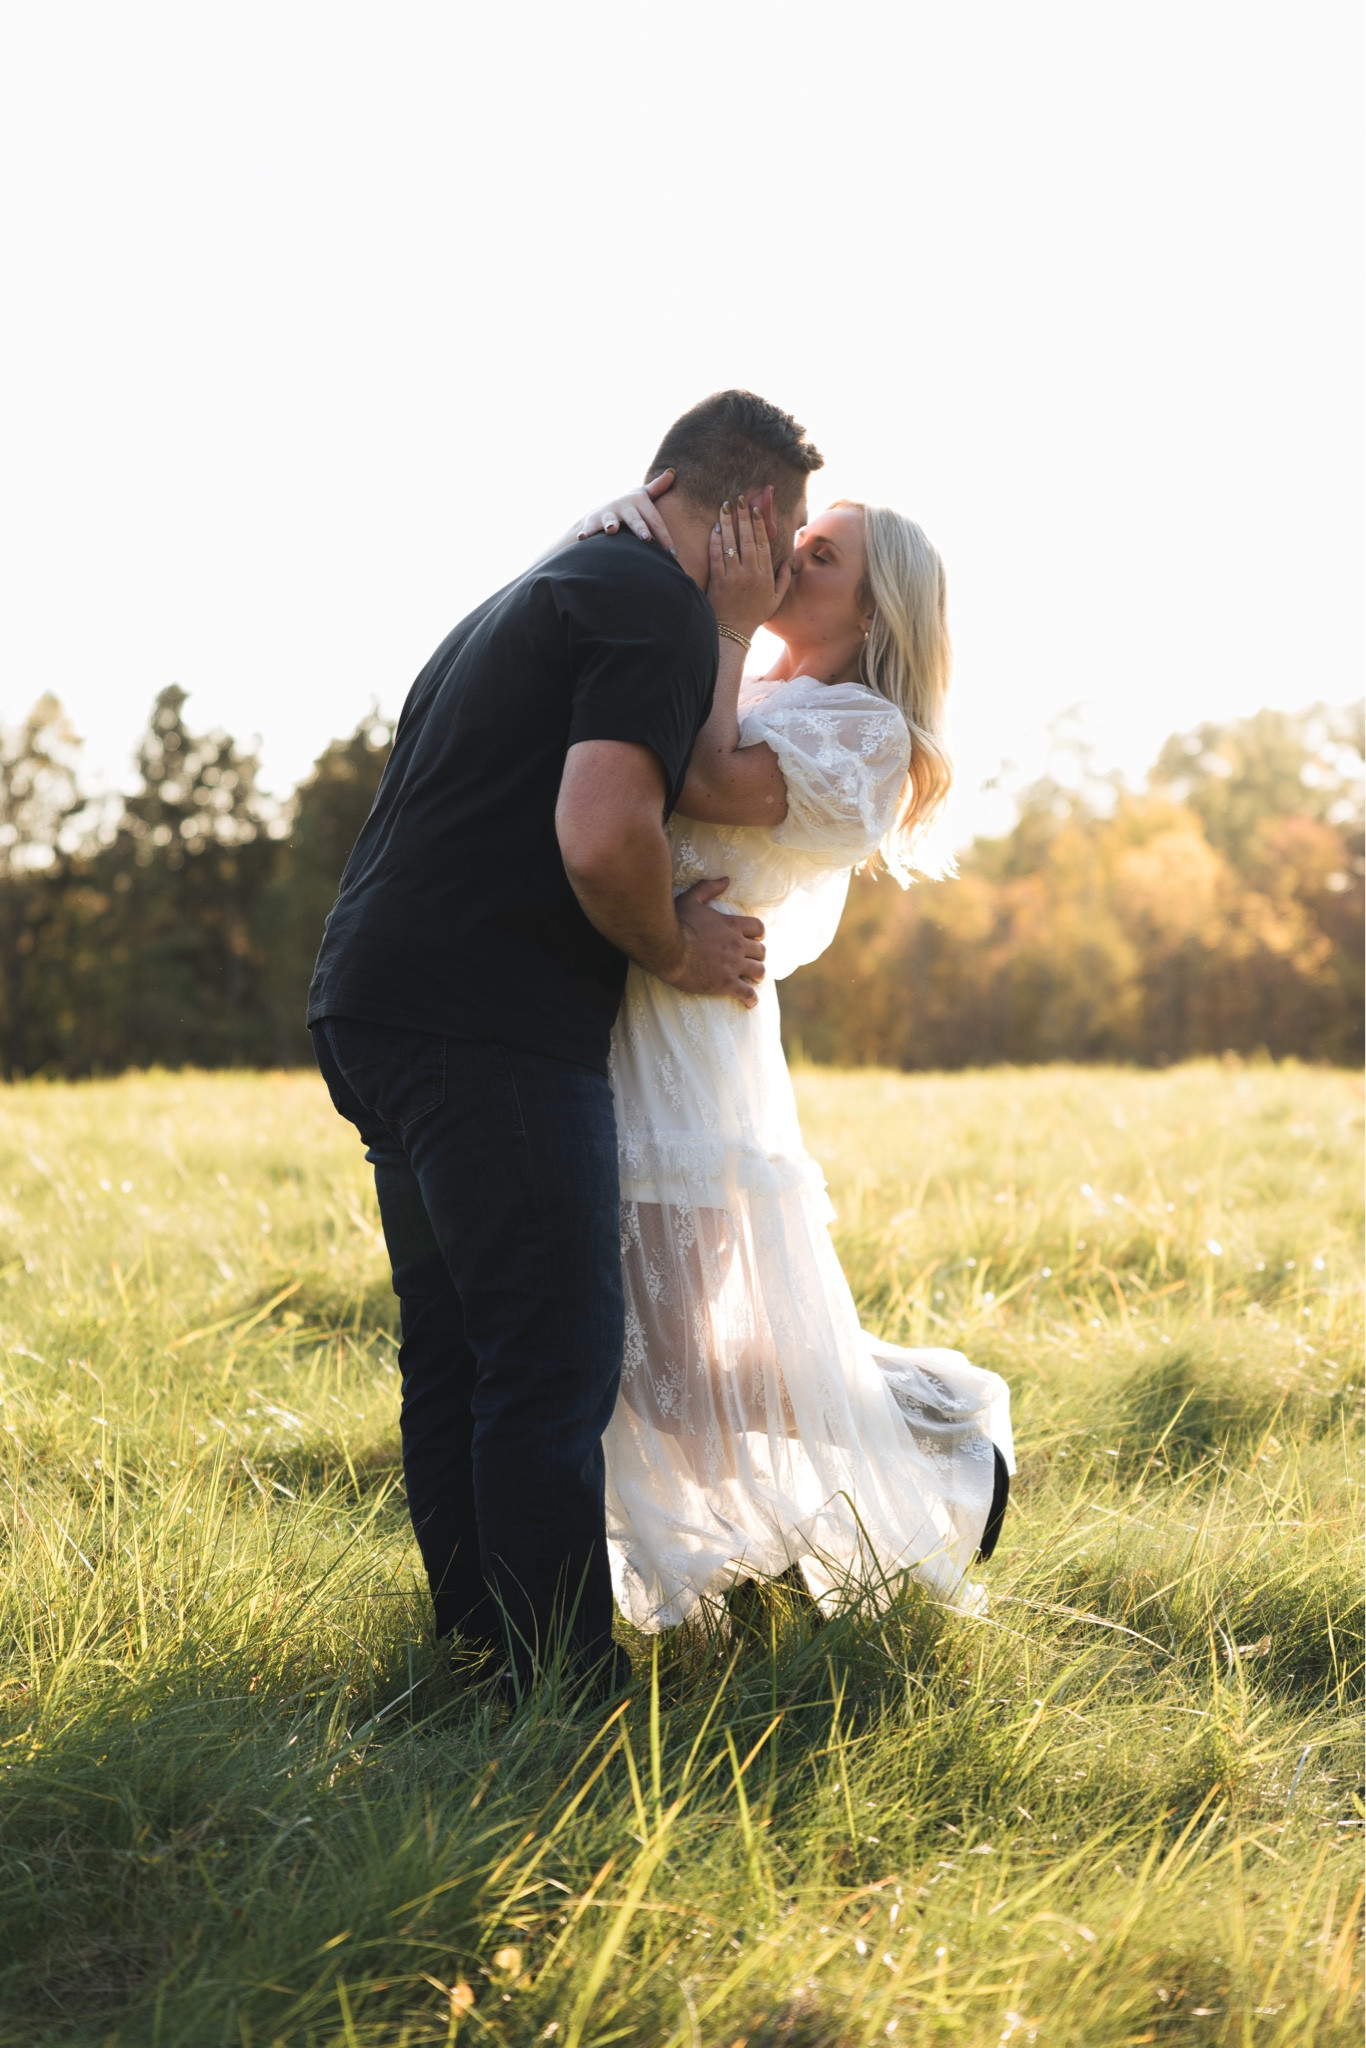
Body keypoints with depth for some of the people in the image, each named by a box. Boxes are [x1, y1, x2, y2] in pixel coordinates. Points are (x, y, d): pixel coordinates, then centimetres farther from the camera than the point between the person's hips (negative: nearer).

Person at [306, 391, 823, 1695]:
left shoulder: (544, 589, 23)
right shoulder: (659, 606, -9)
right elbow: (601, 839, -23)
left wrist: (660, 917, 19)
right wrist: (677, 953, -5)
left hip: (374, 1003, 10)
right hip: (494, 1033, -10)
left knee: (453, 1357, 15)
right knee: (555, 1367, -6)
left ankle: (476, 1642, 24)